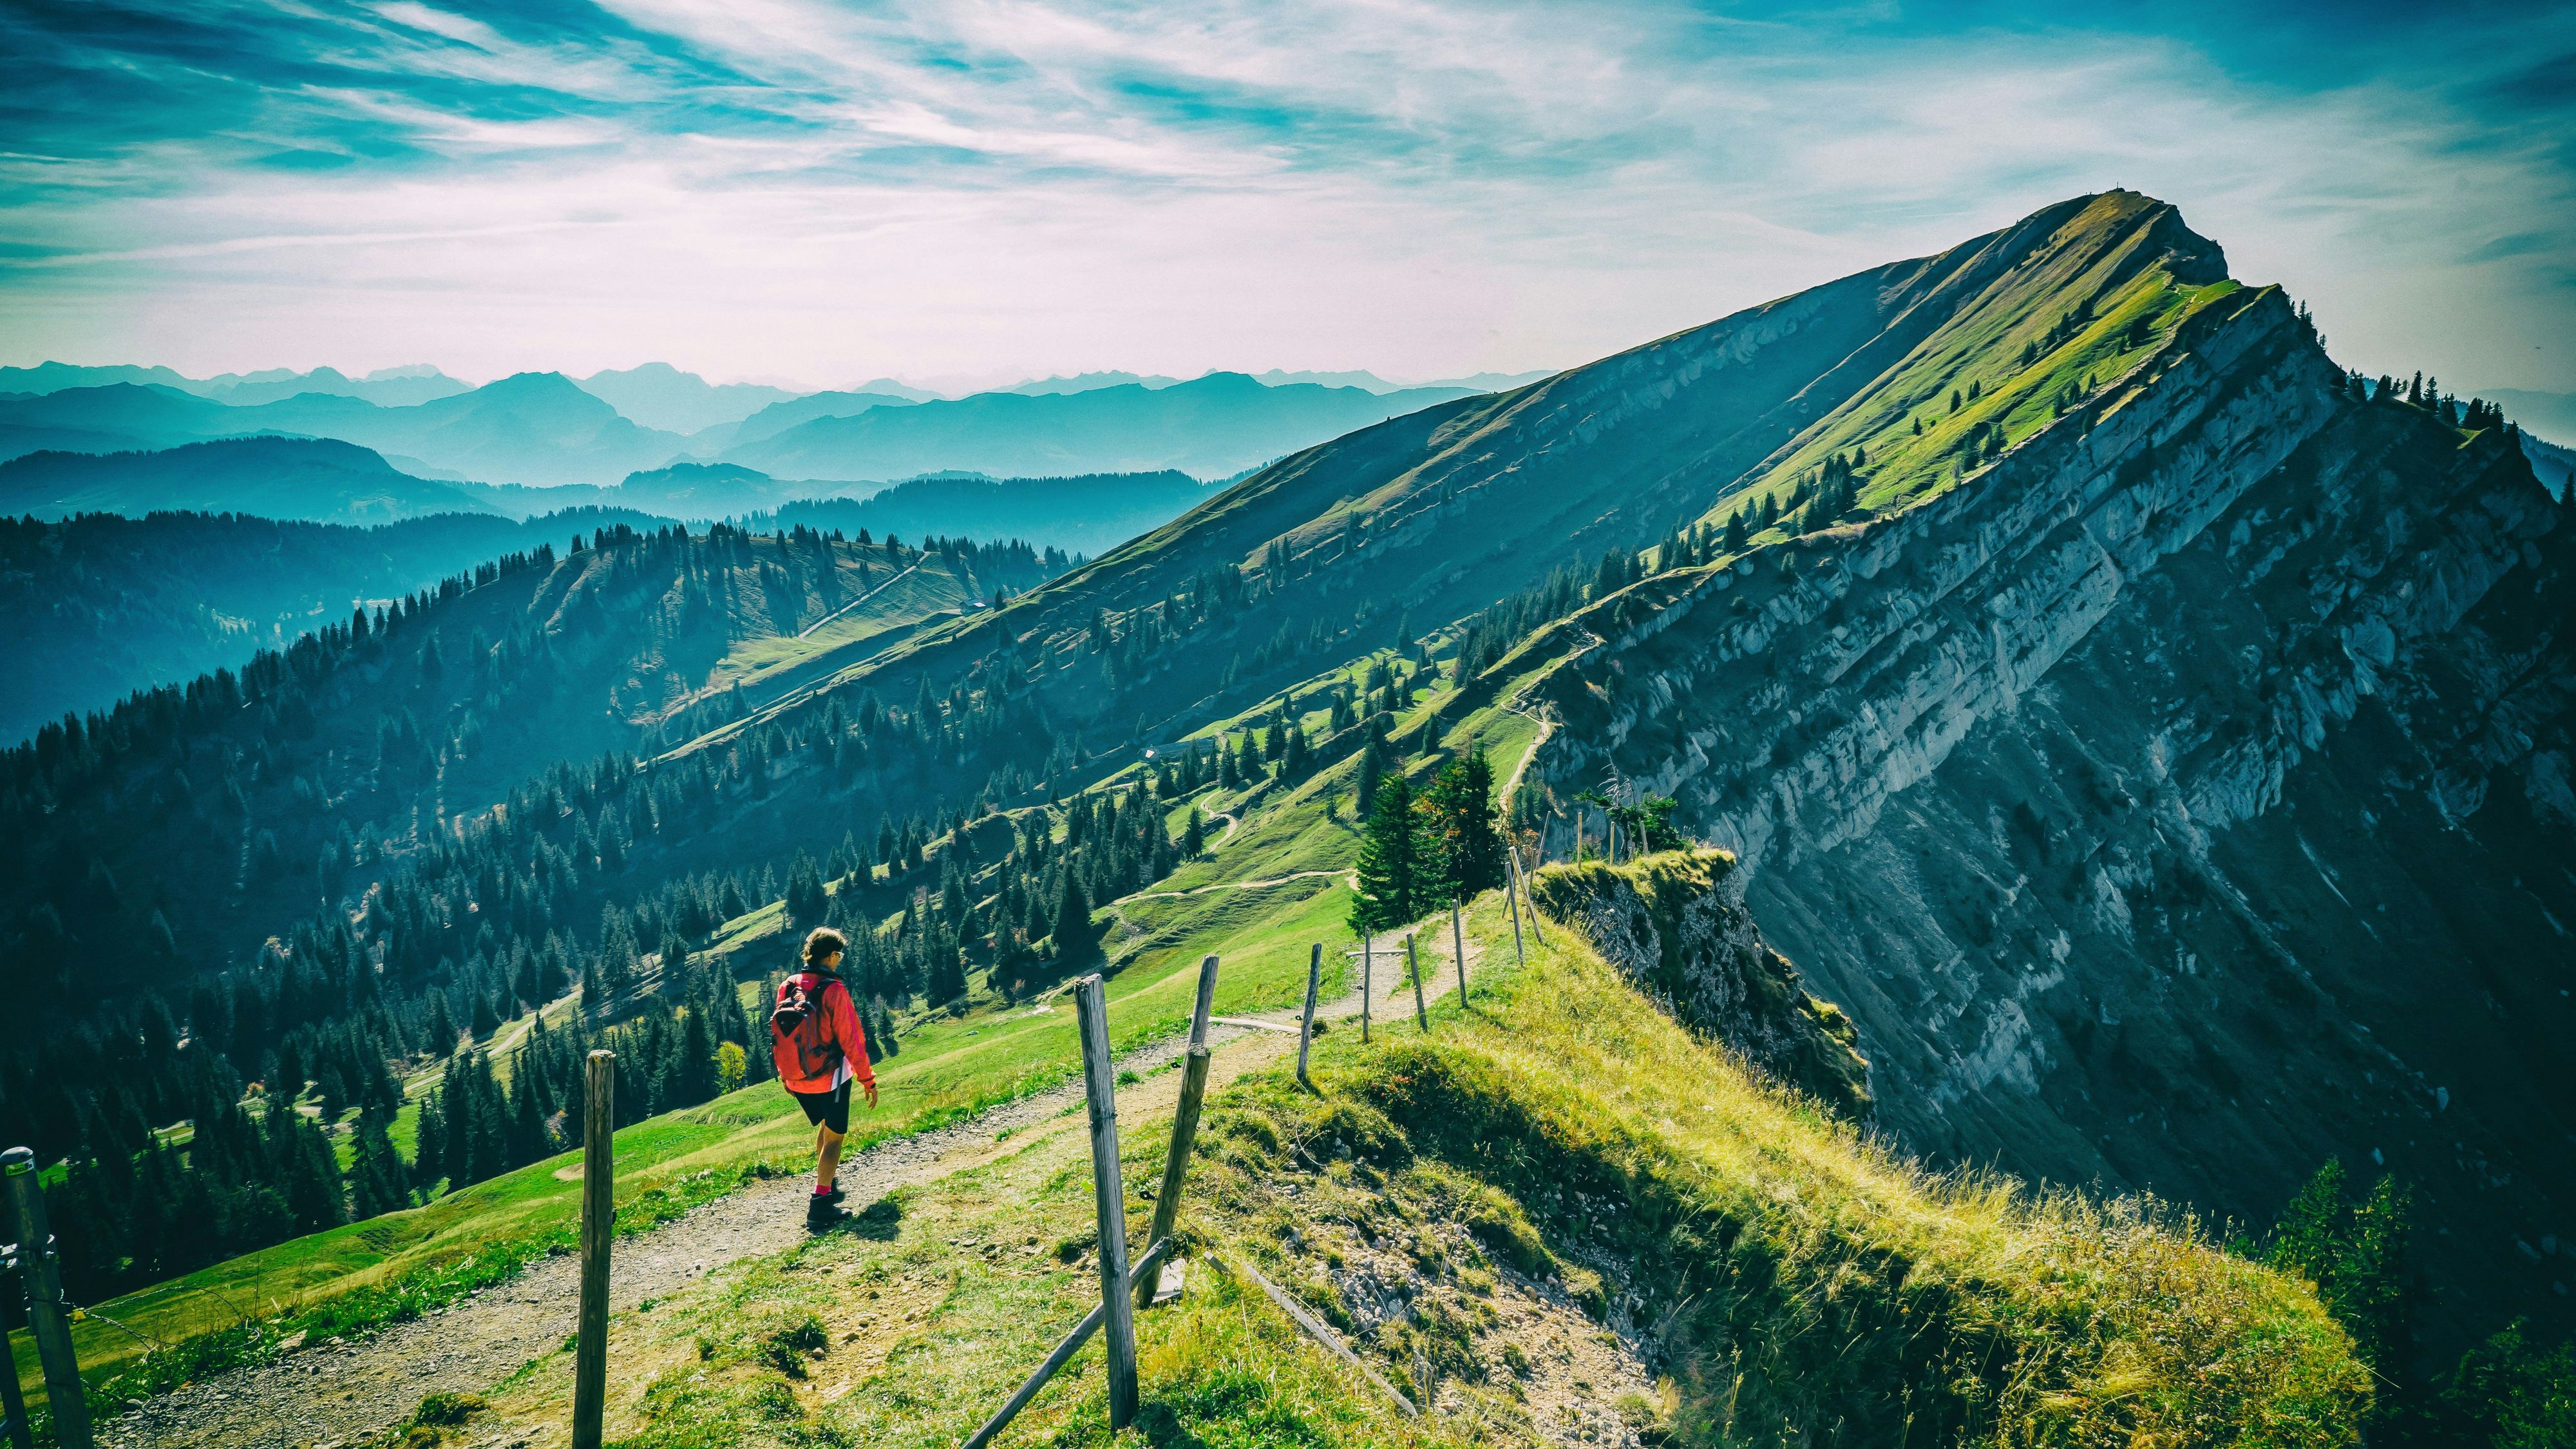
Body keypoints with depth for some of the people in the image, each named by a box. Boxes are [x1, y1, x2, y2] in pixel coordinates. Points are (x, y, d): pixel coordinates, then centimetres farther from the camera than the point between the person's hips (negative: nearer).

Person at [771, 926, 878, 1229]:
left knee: (825, 1126, 26)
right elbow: (851, 1039, -16)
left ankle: (827, 1187, 34)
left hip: (796, 1080, 6)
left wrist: (785, 1075, 21)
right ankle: (820, 1205, -3)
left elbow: (778, 1035, 8)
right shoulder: (834, 990, -18)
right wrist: (867, 1079, -8)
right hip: (829, 1079, -6)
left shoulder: (787, 988, 0)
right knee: (834, 1136, 5)